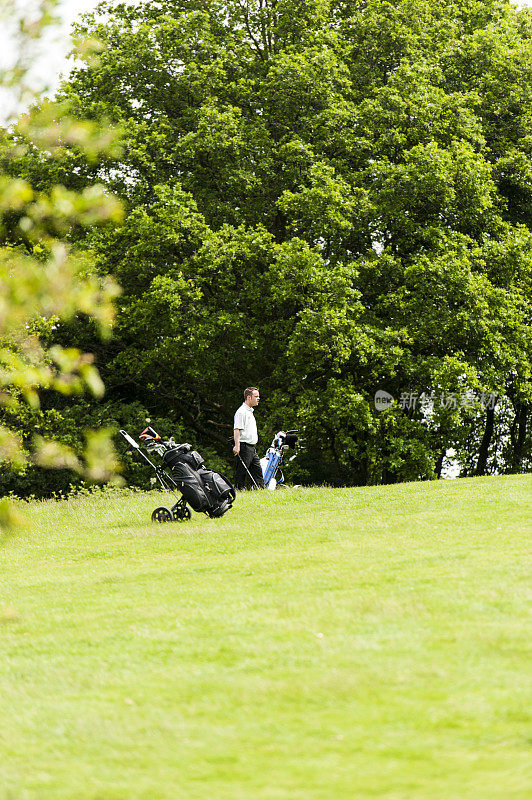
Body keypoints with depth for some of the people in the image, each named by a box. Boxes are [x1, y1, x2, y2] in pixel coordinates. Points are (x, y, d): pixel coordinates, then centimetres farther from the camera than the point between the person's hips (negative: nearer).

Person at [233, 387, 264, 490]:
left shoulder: (250, 411, 21)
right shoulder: (241, 412, -10)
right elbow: (237, 429, -19)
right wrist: (237, 446, -26)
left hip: (252, 448, 10)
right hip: (244, 446, -10)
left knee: (258, 472, 6)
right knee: (241, 473, -7)